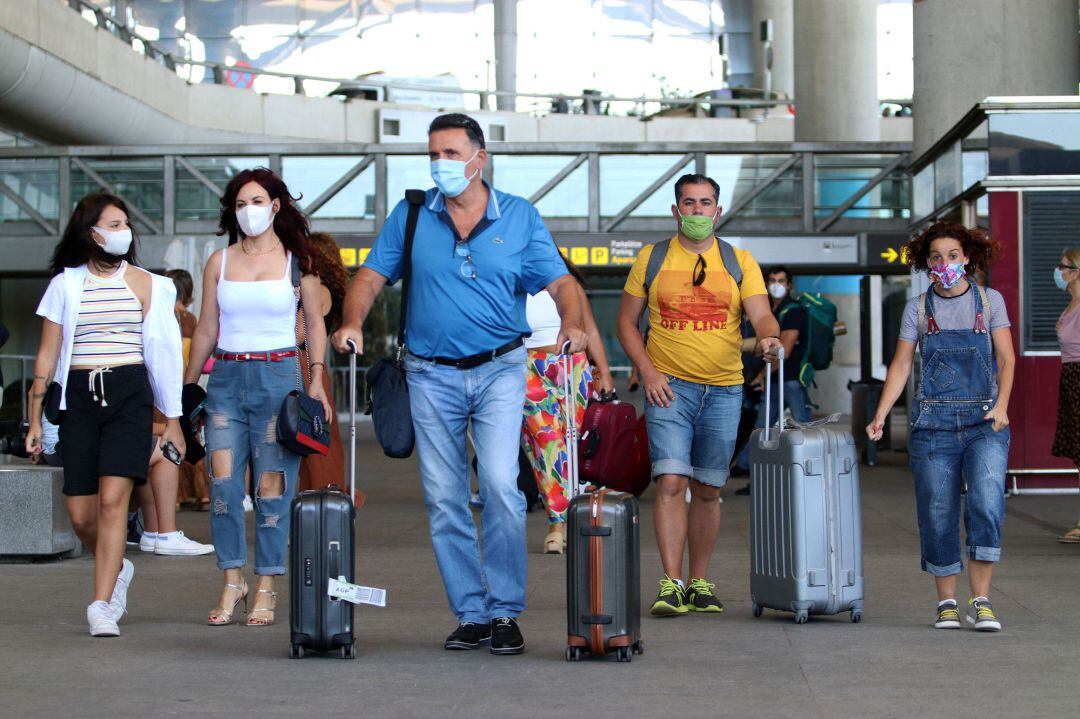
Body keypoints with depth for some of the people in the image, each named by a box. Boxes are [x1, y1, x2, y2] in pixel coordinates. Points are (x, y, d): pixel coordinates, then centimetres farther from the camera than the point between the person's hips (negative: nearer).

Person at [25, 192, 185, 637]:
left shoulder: (144, 283, 8)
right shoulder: (65, 284, 8)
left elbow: (162, 351, 9)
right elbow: (47, 354, 9)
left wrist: (172, 418, 7)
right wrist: (36, 419, 5)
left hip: (130, 394, -1)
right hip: (78, 396, 1)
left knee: (112, 499, -15)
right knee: (81, 513, 1)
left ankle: (102, 605, -12)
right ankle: (116, 570, 31)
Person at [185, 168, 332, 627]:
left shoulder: (297, 261, 5)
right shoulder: (220, 262, 10)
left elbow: (315, 325, 8)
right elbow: (206, 330, 13)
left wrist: (316, 380, -3)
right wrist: (187, 389, 10)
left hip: (278, 375, -2)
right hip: (226, 377, 2)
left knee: (272, 486, -3)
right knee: (223, 482, -7)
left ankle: (266, 590, 4)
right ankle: (232, 583, 4)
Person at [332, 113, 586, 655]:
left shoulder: (519, 218, 4)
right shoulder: (411, 216, 6)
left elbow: (560, 283, 1)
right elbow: (370, 278, 4)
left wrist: (572, 323, -20)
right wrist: (352, 322, -15)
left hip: (499, 370, -2)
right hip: (432, 374, 2)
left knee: (500, 484, -16)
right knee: (444, 500, 3)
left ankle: (505, 610, -5)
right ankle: (471, 615, 12)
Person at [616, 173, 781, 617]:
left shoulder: (739, 262, 7)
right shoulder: (651, 259, 5)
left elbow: (761, 316, -3)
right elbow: (626, 322, 7)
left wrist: (768, 336, -27)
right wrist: (648, 372, -6)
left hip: (723, 391, 2)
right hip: (669, 388, -2)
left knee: (707, 490, 8)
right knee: (671, 481, -15)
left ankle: (699, 584, 19)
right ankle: (671, 585, -15)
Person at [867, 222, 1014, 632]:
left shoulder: (989, 301, 7)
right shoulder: (918, 309, 8)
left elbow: (1006, 359, 4)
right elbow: (901, 365, 6)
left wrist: (1001, 406, -11)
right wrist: (880, 416, -5)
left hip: (984, 421, -1)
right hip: (934, 422, 1)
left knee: (986, 504, -17)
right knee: (937, 514, 0)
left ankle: (981, 601, -11)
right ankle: (946, 603, 11)